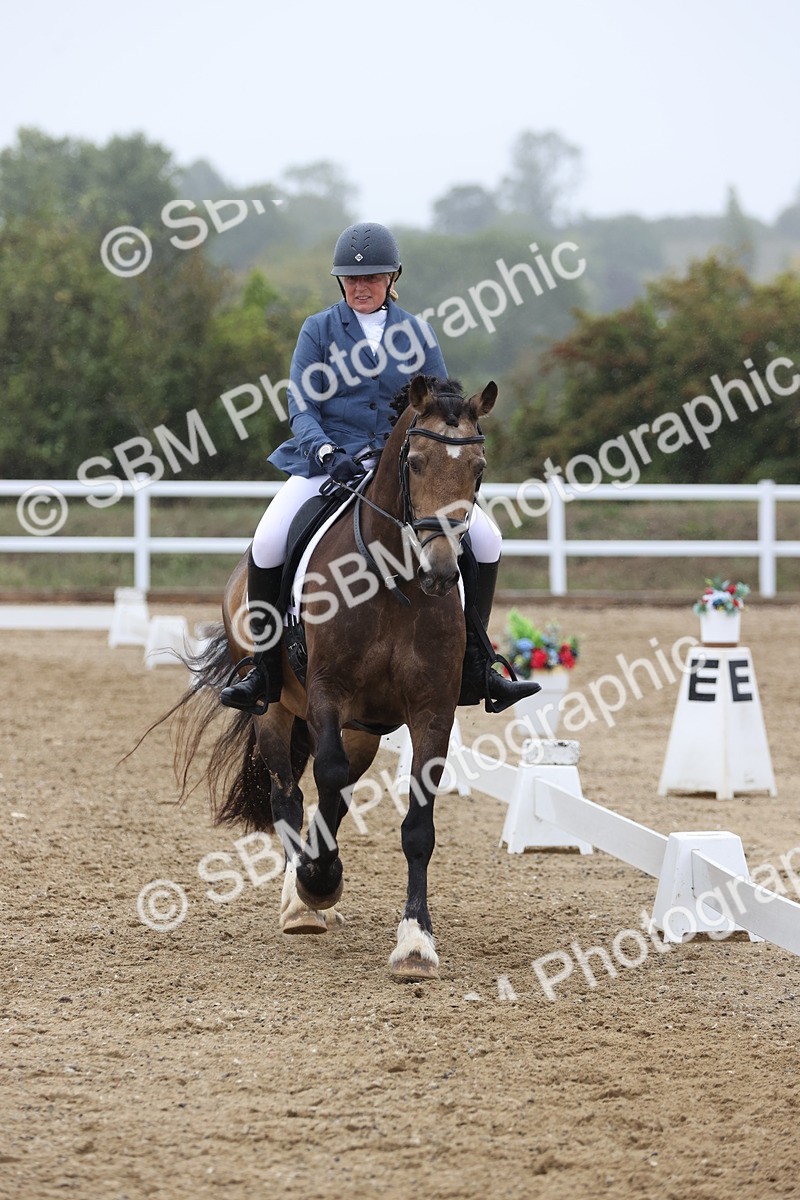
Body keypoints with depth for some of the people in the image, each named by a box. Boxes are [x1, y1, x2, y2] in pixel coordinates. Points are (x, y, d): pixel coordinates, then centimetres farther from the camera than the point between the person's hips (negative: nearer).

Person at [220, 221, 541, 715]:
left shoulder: (417, 333, 8)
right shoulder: (319, 330, 3)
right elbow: (301, 409, -3)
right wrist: (326, 452, -22)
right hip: (328, 463, -2)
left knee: (485, 539, -12)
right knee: (268, 544, -27)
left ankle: (474, 671, 0)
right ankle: (265, 673, -13)